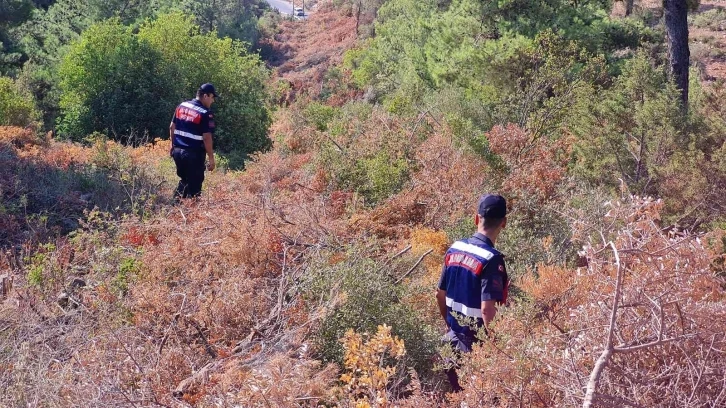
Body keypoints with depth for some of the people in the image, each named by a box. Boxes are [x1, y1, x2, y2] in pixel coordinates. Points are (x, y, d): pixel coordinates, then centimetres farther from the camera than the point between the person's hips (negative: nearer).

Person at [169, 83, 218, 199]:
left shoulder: (182, 106, 7)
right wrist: (211, 158, -11)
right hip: (193, 154, -7)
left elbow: (172, 127, 13)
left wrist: (173, 145, 23)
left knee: (184, 180, 23)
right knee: (194, 184, 3)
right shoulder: (206, 114, -14)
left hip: (177, 151, 7)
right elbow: (206, 138, -17)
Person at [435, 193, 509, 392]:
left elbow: (440, 295, 9)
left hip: (454, 340, 6)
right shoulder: (492, 259, -22)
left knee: (458, 396, 21)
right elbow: (487, 310, -27)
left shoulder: (454, 249, 0)